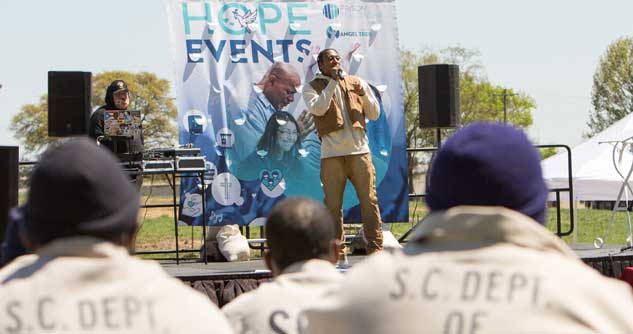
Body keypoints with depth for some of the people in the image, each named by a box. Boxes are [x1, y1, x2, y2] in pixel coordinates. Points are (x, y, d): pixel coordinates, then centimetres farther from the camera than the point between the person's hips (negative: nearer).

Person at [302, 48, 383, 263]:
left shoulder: (356, 82, 16)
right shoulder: (312, 87, 9)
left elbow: (374, 115, 15)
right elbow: (318, 109, -12)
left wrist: (364, 94, -2)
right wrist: (333, 82, -8)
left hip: (359, 150, 2)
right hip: (331, 154, -1)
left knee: (369, 200, -4)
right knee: (333, 204, 0)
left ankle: (375, 247, -1)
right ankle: (337, 251, 6)